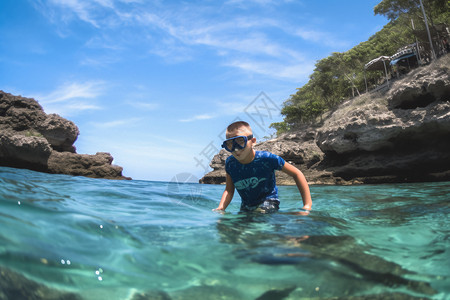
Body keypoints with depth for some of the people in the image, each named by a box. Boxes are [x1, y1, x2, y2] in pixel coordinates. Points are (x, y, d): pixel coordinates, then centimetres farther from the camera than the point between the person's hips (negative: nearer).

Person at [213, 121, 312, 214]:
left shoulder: (267, 158, -25)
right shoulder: (230, 163, -12)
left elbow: (296, 174, -14)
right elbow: (229, 190, 1)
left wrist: (307, 206, -17)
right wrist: (220, 208, -19)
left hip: (268, 202, -4)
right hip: (246, 207, 5)